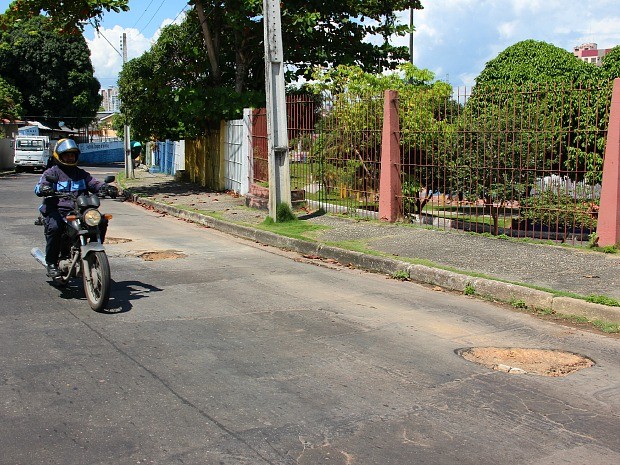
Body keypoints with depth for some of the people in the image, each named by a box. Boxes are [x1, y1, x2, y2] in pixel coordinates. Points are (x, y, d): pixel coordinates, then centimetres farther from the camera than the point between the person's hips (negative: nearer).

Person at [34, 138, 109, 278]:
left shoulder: (81, 173, 24)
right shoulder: (51, 172, 9)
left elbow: (93, 183, 13)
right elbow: (39, 187, -6)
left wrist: (105, 187, -10)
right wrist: (44, 189, -32)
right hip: (56, 210, -4)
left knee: (101, 222, -18)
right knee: (54, 227, -35)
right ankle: (51, 263, -18)